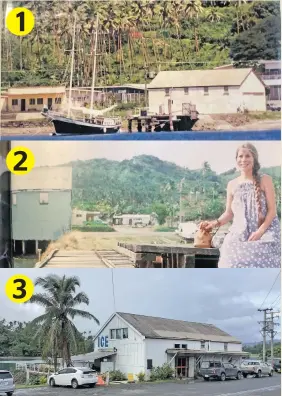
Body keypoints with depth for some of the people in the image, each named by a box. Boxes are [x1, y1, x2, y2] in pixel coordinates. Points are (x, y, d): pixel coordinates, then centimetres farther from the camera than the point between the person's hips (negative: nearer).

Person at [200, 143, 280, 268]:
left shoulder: (265, 180, 2)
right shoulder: (232, 185, 11)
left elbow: (272, 210, -2)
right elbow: (229, 213, 15)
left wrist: (260, 231, -15)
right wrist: (216, 223, -6)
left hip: (264, 232, -3)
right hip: (239, 234, 3)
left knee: (259, 264, -23)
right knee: (235, 264, -19)